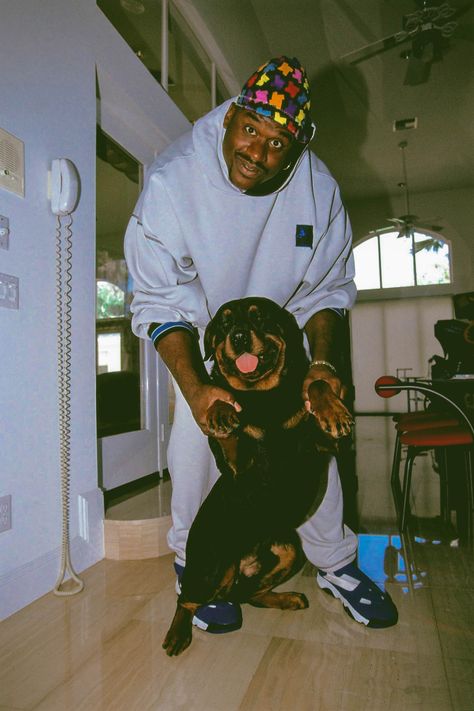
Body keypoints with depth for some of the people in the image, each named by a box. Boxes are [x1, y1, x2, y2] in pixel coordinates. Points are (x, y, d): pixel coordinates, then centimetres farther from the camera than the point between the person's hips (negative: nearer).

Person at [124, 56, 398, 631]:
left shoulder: (318, 188, -17)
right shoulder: (172, 181, -26)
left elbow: (326, 288, -8)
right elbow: (161, 301, -25)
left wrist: (322, 362, -21)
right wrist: (195, 386, -36)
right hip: (199, 334, -2)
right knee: (197, 435, -16)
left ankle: (335, 561, 21)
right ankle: (194, 562, 10)